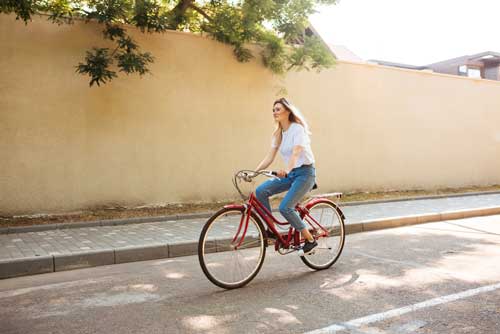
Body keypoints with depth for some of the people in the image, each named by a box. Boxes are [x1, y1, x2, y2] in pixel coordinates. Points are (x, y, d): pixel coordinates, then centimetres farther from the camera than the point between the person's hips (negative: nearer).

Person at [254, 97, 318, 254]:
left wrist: (286, 170, -47)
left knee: (285, 207, -21)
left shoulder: (297, 128, -13)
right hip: (290, 174, 7)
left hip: (305, 172, -7)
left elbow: (296, 153, -28)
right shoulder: (278, 134, 9)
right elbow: (269, 157, 3)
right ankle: (271, 230, -1)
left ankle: (310, 240, -3)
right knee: (260, 191, -13)